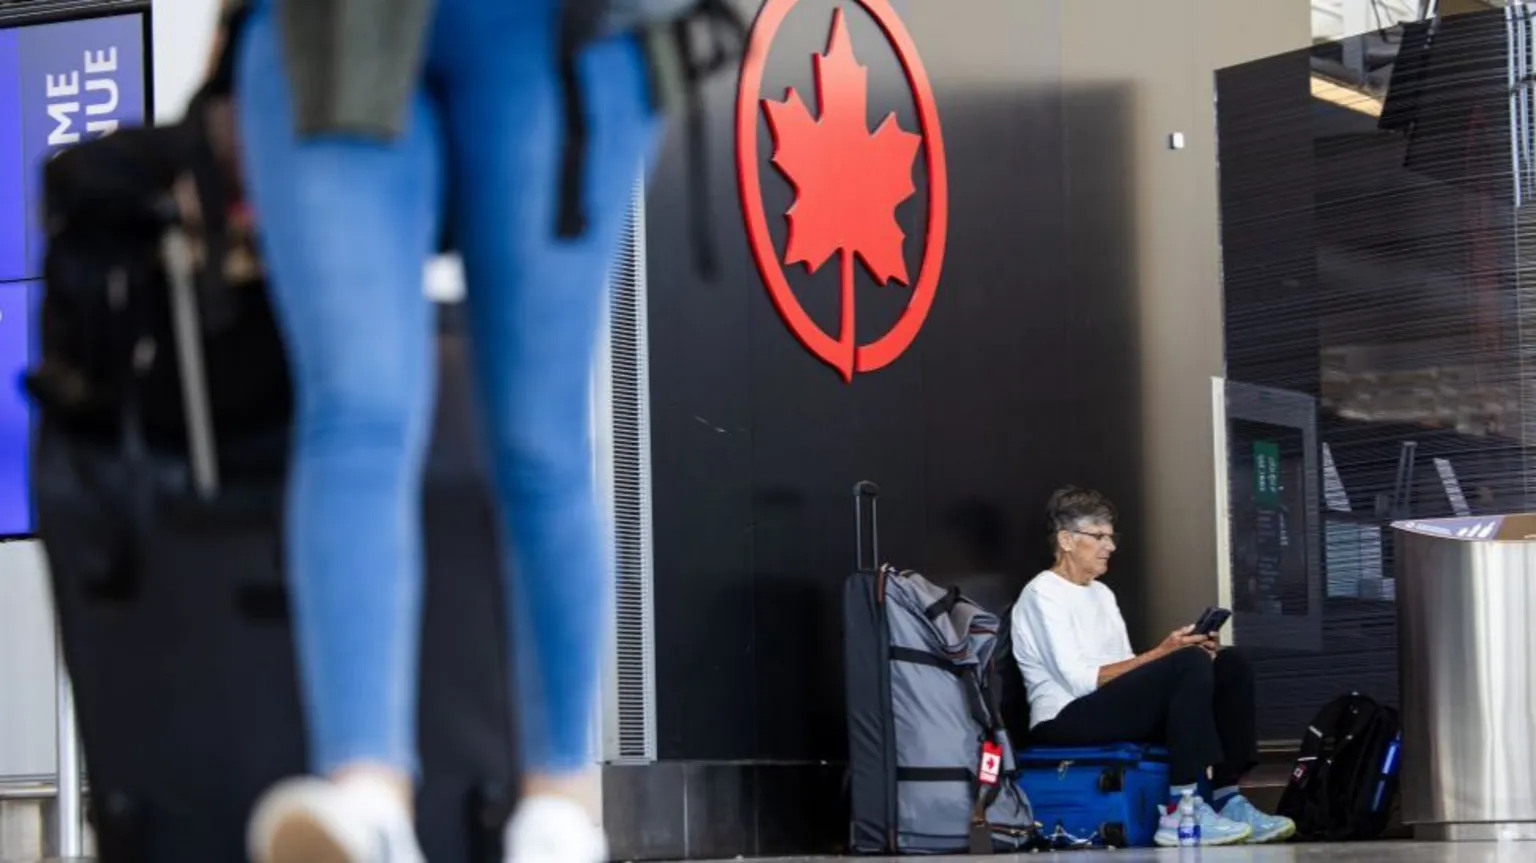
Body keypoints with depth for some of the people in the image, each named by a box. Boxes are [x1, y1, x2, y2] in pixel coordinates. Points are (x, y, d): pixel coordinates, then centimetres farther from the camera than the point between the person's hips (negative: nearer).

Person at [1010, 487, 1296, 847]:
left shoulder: (1102, 594, 21)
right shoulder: (1042, 595, -7)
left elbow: (1125, 671, 13)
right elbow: (1080, 681, -18)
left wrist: (1190, 656, -4)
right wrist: (1161, 653, -19)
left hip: (1112, 706, 9)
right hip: (1066, 720, -9)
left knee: (1230, 664, -4)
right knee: (1189, 664, -28)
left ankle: (1225, 799, -12)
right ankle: (1181, 813, -32)